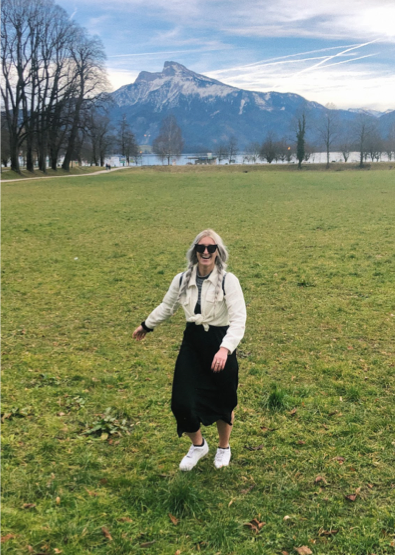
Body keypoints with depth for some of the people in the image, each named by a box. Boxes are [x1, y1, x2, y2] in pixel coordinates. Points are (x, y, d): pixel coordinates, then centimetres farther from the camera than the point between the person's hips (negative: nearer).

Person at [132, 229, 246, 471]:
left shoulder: (228, 280, -15)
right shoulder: (183, 279, -1)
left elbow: (239, 318, -24)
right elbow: (167, 307, 17)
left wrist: (225, 349, -38)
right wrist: (147, 325, 30)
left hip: (220, 344, -3)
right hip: (192, 342, 4)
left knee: (223, 401, 13)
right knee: (181, 401, -1)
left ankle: (224, 447, 43)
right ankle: (198, 444, 30)